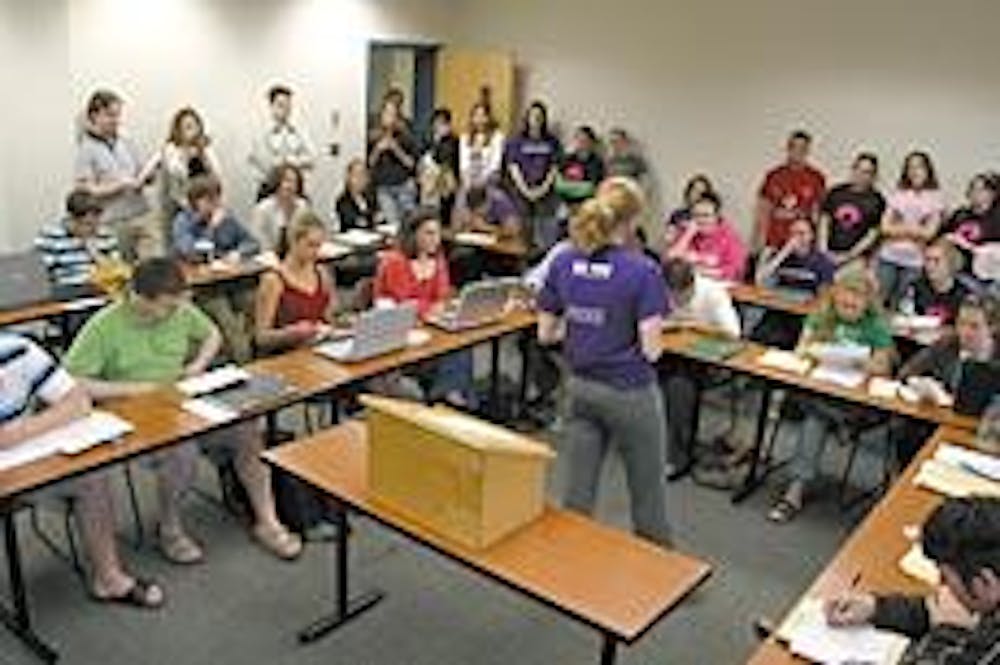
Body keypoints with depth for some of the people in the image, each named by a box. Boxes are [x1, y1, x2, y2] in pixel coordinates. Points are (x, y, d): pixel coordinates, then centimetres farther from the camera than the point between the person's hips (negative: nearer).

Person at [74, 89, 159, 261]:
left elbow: (143, 174, 17)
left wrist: (147, 176, -6)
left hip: (144, 216, 4)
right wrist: (123, 184, -13)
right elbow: (88, 190, -8)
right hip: (113, 224, -4)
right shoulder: (86, 149, -3)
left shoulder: (126, 143, 10)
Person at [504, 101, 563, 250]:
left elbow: (554, 167, 5)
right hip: (521, 191, -1)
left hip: (544, 192, 1)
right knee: (523, 229, -2)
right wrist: (525, 190, -9)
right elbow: (513, 167, 0)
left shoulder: (552, 142, 8)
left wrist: (544, 188, -8)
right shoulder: (516, 141, 4)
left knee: (548, 229, -5)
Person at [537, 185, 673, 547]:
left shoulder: (562, 264, -4)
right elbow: (651, 349, -18)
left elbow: (546, 334, 1)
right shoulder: (643, 272, -17)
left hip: (580, 389, 4)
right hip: (630, 393, -4)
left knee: (578, 490, 14)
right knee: (647, 491, 15)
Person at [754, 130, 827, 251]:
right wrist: (758, 243, 1)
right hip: (774, 243, 1)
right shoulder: (774, 176, 4)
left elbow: (818, 213, 3)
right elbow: (763, 212, 5)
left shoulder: (816, 178, 1)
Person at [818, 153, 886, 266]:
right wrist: (823, 250, -2)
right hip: (830, 253, 3)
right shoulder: (837, 192, 9)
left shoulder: (876, 200, -1)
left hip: (856, 257, -3)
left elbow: (873, 234, -3)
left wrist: (849, 255, -11)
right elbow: (825, 221, 10)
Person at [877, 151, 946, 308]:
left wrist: (900, 228, -2)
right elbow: (885, 227, -1)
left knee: (898, 306, 0)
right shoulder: (898, 195, 6)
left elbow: (928, 232, -5)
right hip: (889, 256, 2)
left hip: (914, 261, -1)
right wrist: (914, 229, -6)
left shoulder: (935, 199, 1)